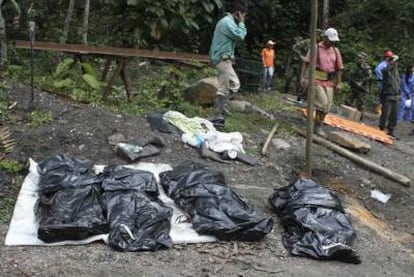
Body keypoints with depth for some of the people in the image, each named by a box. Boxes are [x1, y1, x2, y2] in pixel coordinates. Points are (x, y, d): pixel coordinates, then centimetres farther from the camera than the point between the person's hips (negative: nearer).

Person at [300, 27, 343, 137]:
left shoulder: (336, 51, 10)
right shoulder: (316, 48, -4)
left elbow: (339, 68, 14)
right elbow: (306, 63, -7)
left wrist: (338, 83, 9)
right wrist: (303, 77, -14)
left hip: (329, 81, 5)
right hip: (316, 79, -5)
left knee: (327, 105, 4)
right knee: (322, 103, -12)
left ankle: (318, 125, 17)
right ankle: (317, 127, 0)